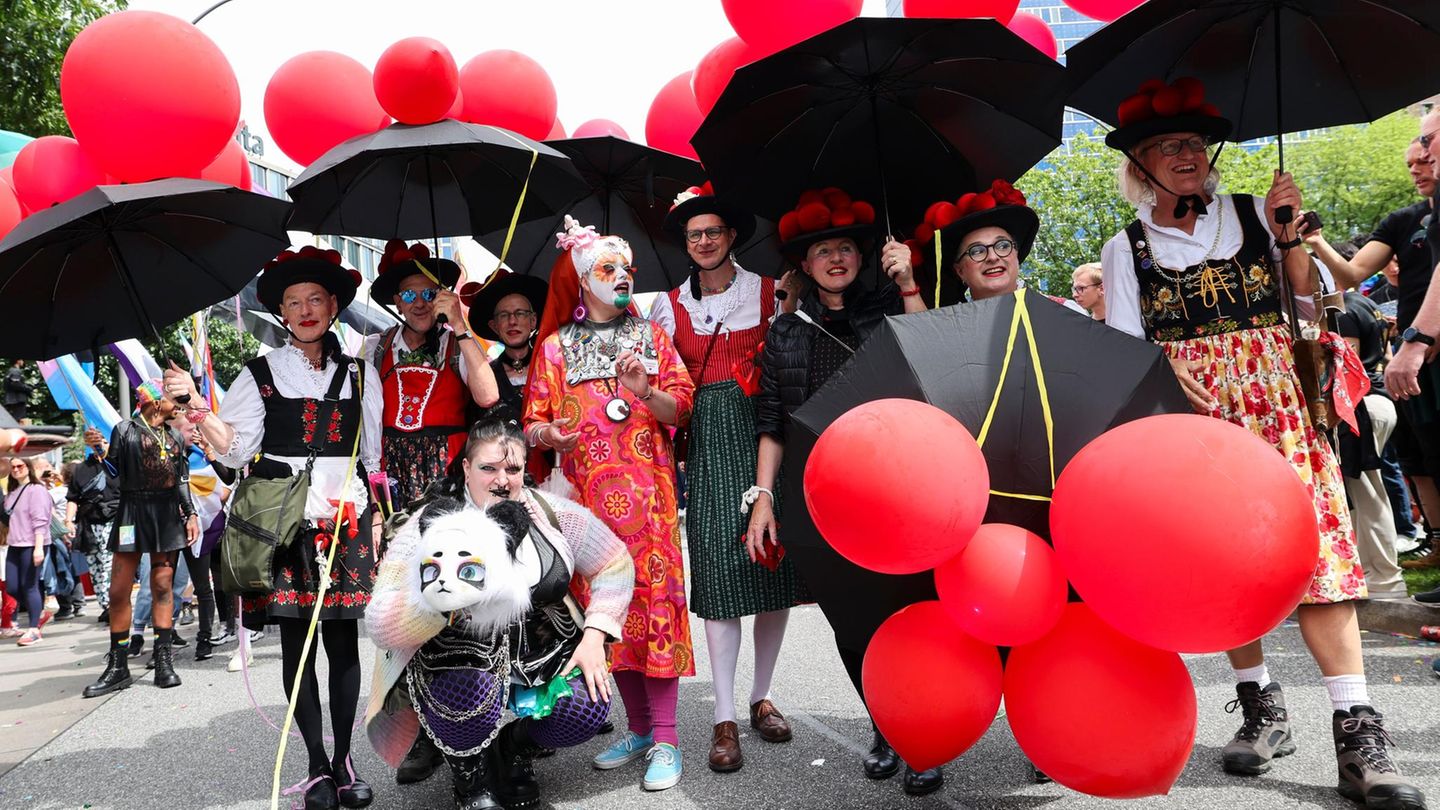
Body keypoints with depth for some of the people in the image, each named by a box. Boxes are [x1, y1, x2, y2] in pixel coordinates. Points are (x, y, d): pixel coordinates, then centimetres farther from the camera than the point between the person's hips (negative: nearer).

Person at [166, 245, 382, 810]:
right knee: (296, 641, 1)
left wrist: (377, 519, 8)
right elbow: (236, 448, 1)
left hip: (346, 517, 1)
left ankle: (344, 759, 11)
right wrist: (197, 408, -13)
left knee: (344, 639, 0)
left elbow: (376, 455, 13)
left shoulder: (360, 374, 11)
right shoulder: (262, 374, 7)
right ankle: (318, 764, 11)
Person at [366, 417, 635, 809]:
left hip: (537, 654, 4)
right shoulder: (428, 528, -15)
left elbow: (615, 565, 5)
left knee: (587, 708, -22)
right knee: (473, 699, -36)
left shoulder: (551, 513, -5)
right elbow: (381, 626, -23)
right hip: (452, 659, -3)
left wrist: (594, 637, -6)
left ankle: (514, 753, 15)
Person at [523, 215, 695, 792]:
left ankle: (665, 739, 1)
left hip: (646, 491, -1)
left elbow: (682, 408, 4)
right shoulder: (554, 348, 11)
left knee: (653, 595, -6)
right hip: (588, 495, 2)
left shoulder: (650, 336, 11)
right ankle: (639, 728, 19)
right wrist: (545, 434, -14)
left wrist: (646, 392, -14)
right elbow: (534, 422, 8)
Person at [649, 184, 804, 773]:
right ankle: (725, 718, 3)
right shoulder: (670, 304, 11)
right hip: (706, 442, 0)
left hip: (763, 435, 0)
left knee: (775, 566, 3)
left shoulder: (769, 293, 7)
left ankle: (762, 697, 21)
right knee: (718, 570, -5)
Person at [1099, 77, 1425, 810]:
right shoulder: (1126, 249, 9)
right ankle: (1261, 709, 18)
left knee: (1316, 547, -10)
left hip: (1277, 402, 0)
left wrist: (1287, 234, -3)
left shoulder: (1253, 213, 12)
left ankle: (1358, 735, -8)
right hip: (1192, 414, 0)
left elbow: (1306, 302, 11)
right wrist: (1179, 395, -11)